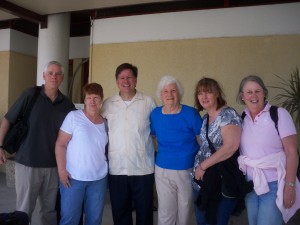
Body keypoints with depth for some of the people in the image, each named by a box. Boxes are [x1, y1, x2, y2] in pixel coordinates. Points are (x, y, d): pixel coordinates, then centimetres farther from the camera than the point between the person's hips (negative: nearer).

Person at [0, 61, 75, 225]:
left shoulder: (67, 104, 3)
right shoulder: (30, 95, -5)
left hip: (54, 165, 3)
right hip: (28, 163, -3)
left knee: (50, 210, 14)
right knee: (24, 210, 8)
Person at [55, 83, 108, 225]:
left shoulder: (105, 123, 6)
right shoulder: (73, 116, -5)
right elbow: (60, 144, -7)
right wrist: (61, 170, -12)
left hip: (99, 178, 4)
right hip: (74, 177, -3)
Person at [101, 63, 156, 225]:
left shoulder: (148, 102, -2)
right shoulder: (108, 104, 5)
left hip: (143, 168, -2)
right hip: (116, 168, 2)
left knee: (144, 211, 11)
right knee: (119, 212, 15)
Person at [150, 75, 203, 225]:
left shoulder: (191, 113, -10)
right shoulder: (155, 114, -2)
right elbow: (151, 136, 13)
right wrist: (158, 156, 9)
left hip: (188, 170, -1)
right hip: (163, 170, 2)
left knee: (185, 209, 16)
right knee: (165, 211, 10)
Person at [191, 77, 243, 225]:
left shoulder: (227, 114, -14)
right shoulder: (205, 117, 10)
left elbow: (231, 146, -25)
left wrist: (203, 165, -18)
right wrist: (199, 167, 4)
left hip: (222, 180, -7)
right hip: (202, 179, 7)